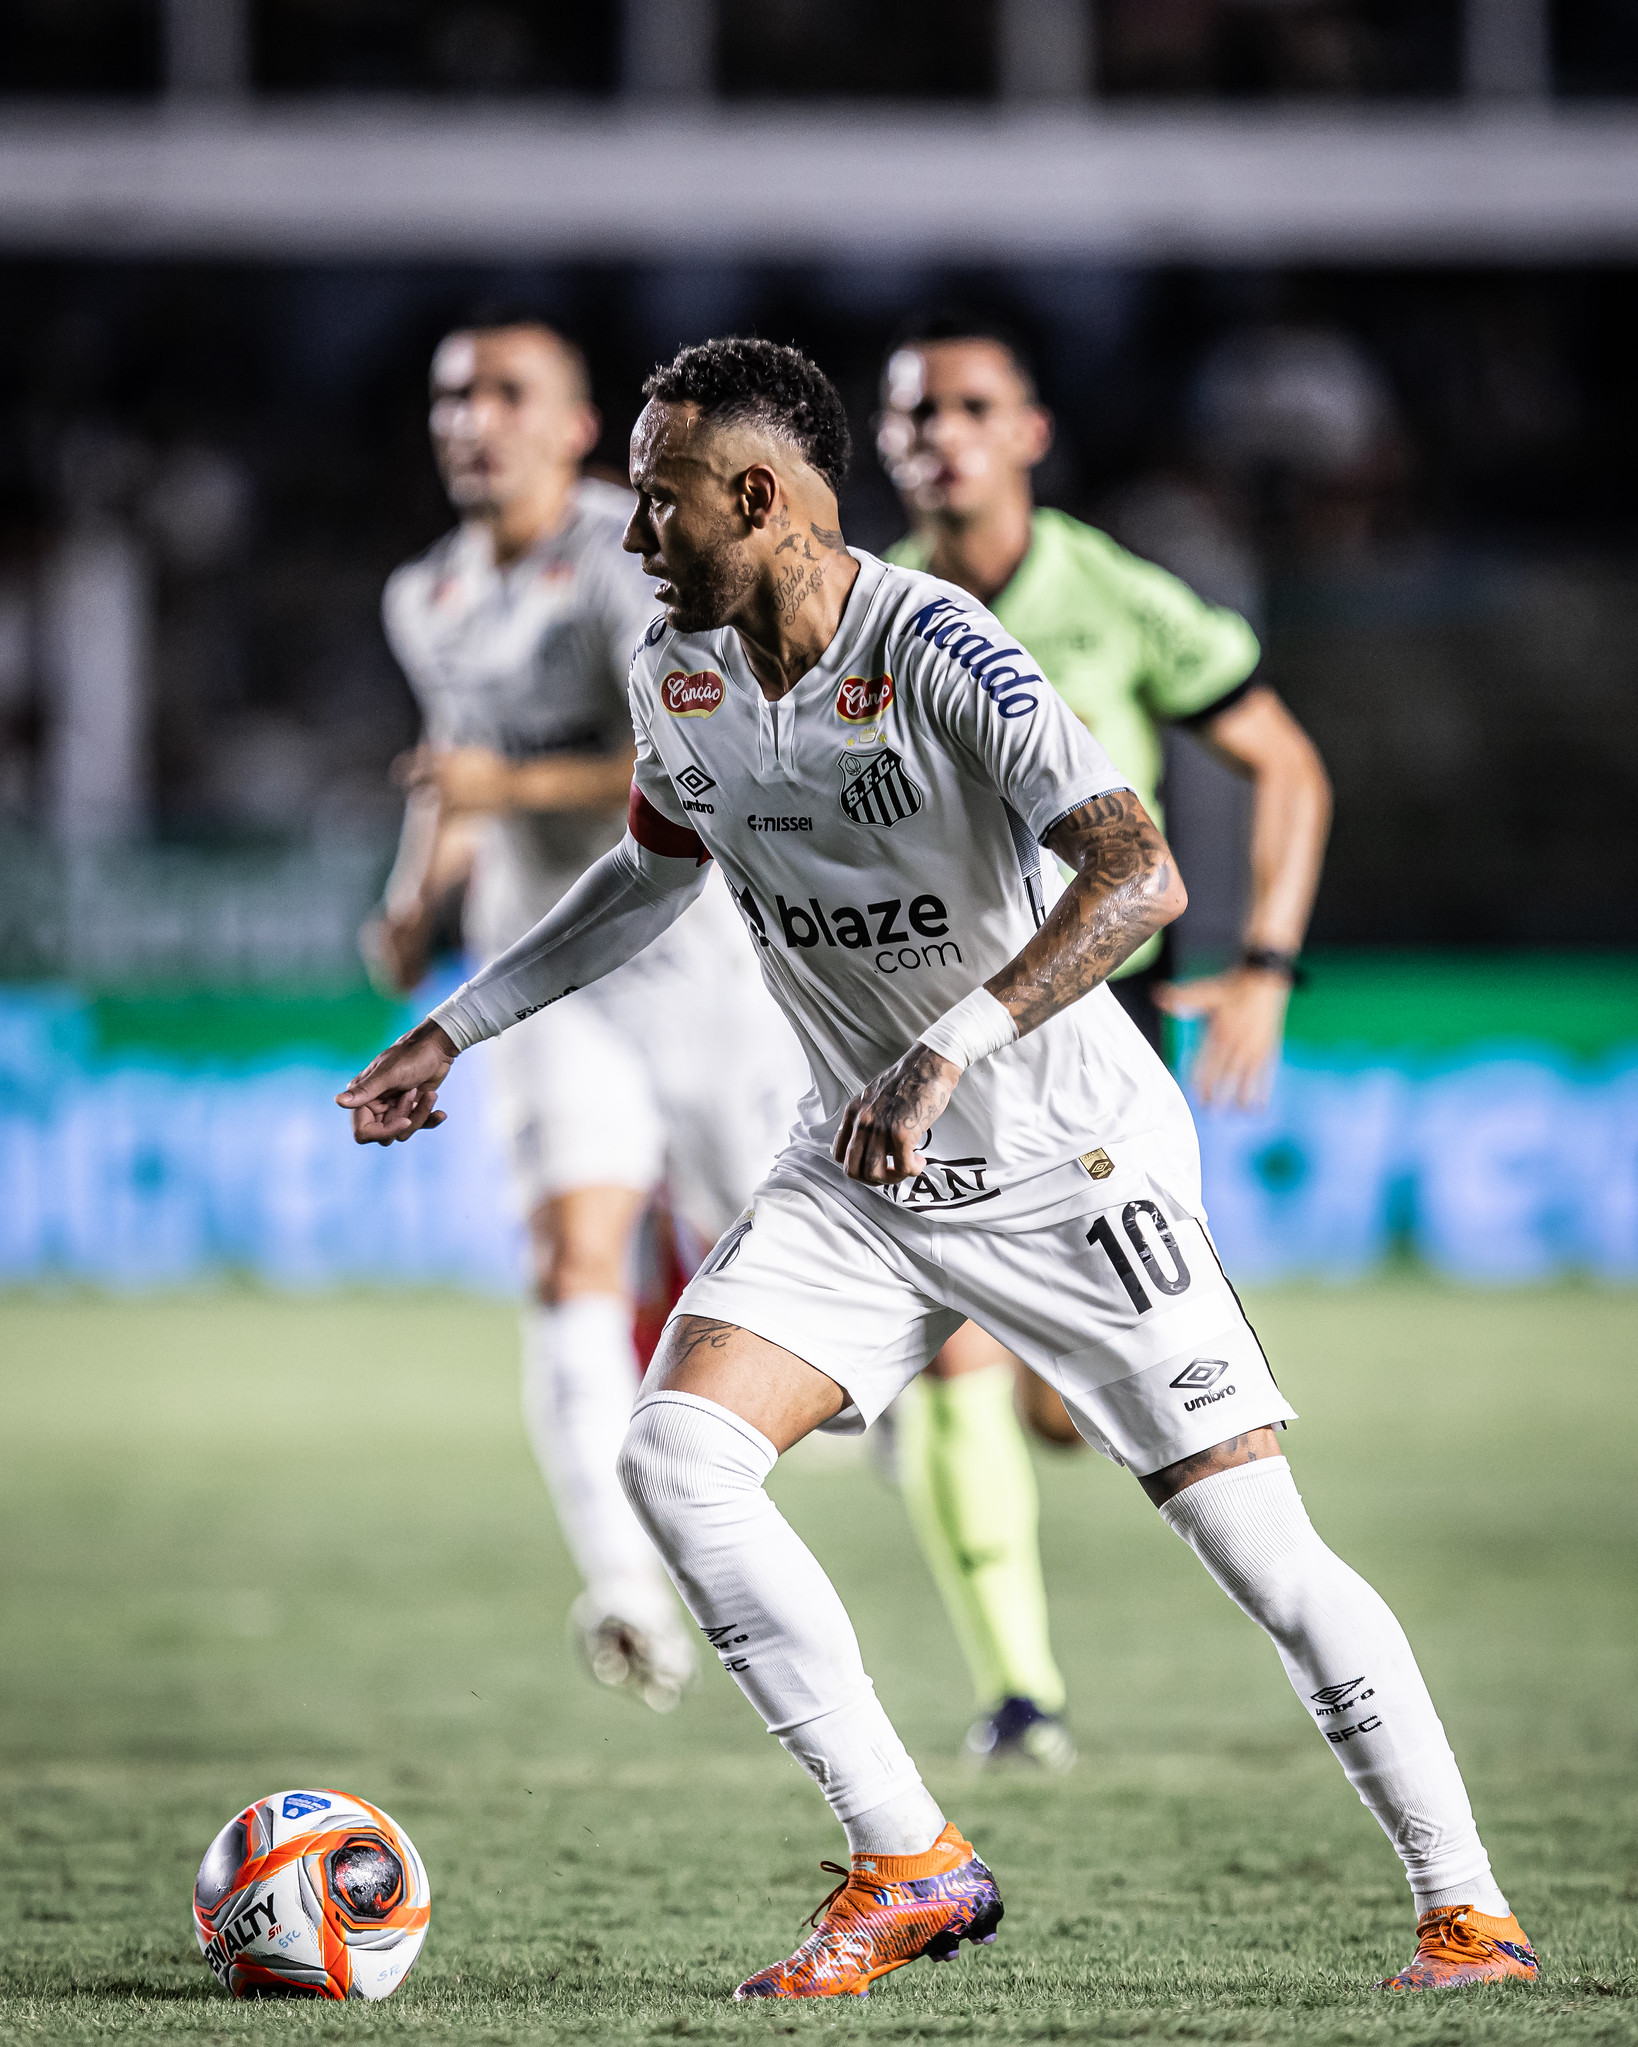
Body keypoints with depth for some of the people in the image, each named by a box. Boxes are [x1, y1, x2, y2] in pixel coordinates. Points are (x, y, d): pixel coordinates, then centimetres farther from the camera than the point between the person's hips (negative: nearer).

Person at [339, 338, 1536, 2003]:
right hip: (861, 1172, 6)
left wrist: (952, 1048, -44)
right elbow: (653, 870, 21)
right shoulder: (678, 674, -1)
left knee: (1256, 1540, -9)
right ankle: (908, 1866, -8)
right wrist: (457, 1027, 18)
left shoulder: (936, 653, -23)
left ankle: (1464, 1907, 7)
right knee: (674, 1451, -14)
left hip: (1068, 1160, -6)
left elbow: (1140, 877, -35)